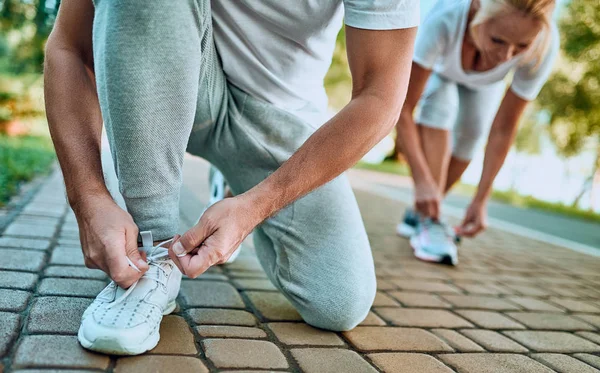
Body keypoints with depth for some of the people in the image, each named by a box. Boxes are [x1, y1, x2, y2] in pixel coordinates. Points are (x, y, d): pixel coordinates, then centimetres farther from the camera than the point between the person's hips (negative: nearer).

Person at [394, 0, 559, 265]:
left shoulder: (544, 45, -39)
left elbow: (503, 128, -29)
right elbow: (403, 109, -41)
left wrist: (481, 200, -28)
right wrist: (422, 179, -44)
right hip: (438, 65, -2)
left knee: (470, 134, -11)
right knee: (439, 107, -27)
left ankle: (419, 214, 10)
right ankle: (428, 224, -25)